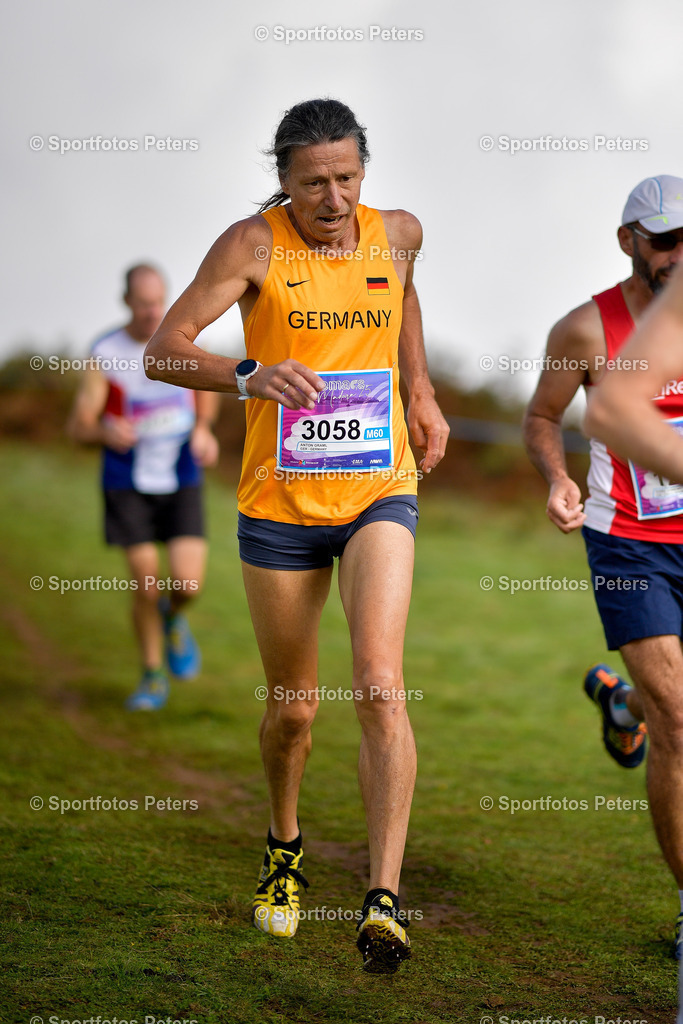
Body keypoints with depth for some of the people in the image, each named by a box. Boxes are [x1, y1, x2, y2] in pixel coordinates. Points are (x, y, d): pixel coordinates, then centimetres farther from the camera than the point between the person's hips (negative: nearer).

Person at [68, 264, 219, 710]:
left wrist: (203, 430, -1)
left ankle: (174, 618, 26)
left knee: (188, 584, -12)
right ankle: (154, 678, 19)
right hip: (129, 485, -1)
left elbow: (207, 388, 16)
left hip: (181, 481, 1)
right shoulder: (105, 354, -11)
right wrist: (106, 431, -33)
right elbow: (79, 426, -11)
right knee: (145, 586, -3)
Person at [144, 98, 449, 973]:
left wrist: (421, 393, 20)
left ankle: (384, 901, -16)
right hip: (279, 503, -1)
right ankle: (285, 847, 40)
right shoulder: (254, 244, -9)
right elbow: (164, 349, -15)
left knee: (379, 685, -18)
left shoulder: (398, 234, 3)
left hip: (379, 490, 1)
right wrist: (249, 377, -32)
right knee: (292, 708, 11)